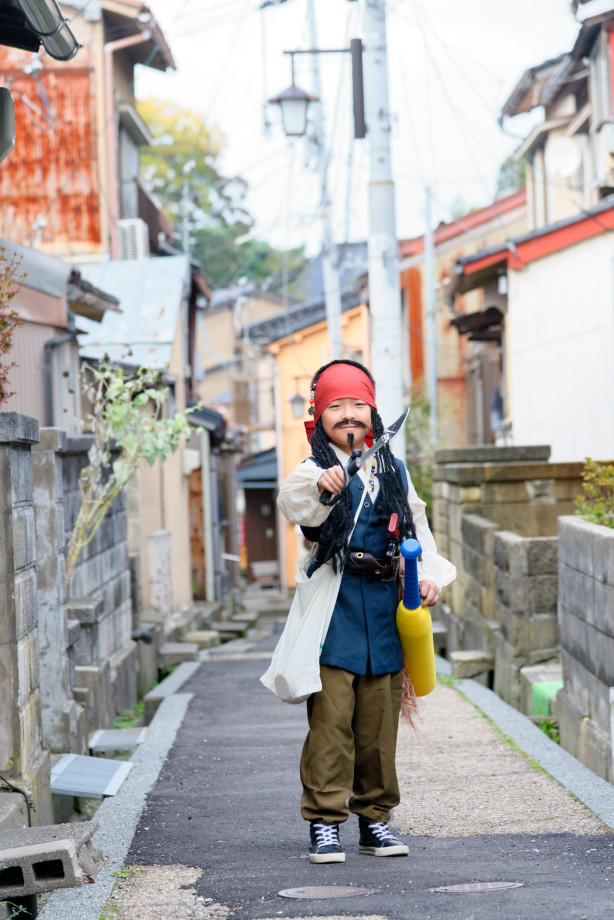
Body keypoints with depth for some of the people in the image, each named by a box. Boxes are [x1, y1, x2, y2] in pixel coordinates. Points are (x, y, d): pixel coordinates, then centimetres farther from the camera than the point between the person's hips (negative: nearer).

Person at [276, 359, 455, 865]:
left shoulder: (393, 471, 14)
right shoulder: (314, 470, -2)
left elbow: (416, 523, 21)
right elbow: (291, 503, -24)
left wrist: (427, 573, 5)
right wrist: (320, 486, -46)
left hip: (383, 604, 4)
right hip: (333, 605, -4)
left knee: (380, 718, 7)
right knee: (331, 716, -8)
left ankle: (375, 816, 18)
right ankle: (325, 821, -1)